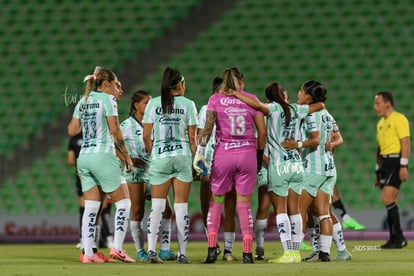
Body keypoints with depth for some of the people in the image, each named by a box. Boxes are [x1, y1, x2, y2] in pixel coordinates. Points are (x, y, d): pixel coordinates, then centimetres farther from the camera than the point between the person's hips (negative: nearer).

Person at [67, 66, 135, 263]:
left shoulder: (83, 101, 13)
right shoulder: (107, 99, -6)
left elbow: (72, 130, 11)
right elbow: (115, 130, -12)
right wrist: (127, 156, -6)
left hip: (84, 157, 7)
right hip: (103, 156, -7)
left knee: (91, 207, 8)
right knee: (123, 202, 2)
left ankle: (88, 252, 2)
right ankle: (117, 248, -10)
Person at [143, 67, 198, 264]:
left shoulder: (153, 103, 2)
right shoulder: (188, 104, 0)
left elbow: (146, 135, 1)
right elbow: (192, 137, 0)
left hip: (160, 157, 1)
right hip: (183, 156, -1)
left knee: (157, 205, 2)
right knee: (181, 207, 4)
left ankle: (151, 249, -11)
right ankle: (182, 253, 5)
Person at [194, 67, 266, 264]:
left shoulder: (215, 99, 2)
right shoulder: (251, 99, 6)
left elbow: (208, 127, -9)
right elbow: (262, 132, 5)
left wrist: (200, 152, -10)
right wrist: (259, 155, 15)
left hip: (223, 153, -1)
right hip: (247, 153, 1)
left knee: (215, 201, 9)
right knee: (244, 204, 5)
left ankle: (212, 249, -1)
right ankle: (247, 253, 3)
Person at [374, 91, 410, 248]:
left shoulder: (399, 119, -8)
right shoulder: (381, 123, 19)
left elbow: (405, 143, -14)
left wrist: (403, 166, -21)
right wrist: (378, 170, 22)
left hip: (396, 161, -9)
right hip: (384, 162, 9)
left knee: (387, 199, -17)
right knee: (390, 202, 7)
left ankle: (399, 237, -13)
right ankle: (394, 239, 9)